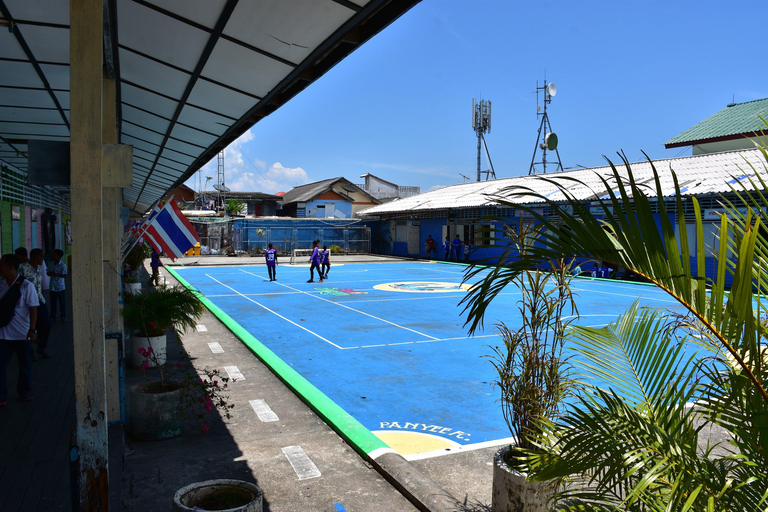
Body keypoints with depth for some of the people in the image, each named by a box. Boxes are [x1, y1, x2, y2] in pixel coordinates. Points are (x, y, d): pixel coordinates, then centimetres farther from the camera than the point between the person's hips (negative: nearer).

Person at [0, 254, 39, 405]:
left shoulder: (26, 286, -9)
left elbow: (33, 309, -10)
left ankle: (25, 393, 28)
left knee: (24, 364, 11)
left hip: (22, 334, -2)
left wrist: (32, 330, -16)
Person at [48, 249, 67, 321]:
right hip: (53, 287, 5)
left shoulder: (63, 265, -10)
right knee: (53, 302, 11)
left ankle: (63, 317, 15)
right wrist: (50, 273, -12)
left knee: (62, 303, 4)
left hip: (60, 287, -5)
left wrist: (55, 274, -19)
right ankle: (52, 316, 21)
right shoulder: (52, 265, 6)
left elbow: (64, 275, -14)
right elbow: (48, 273, 10)